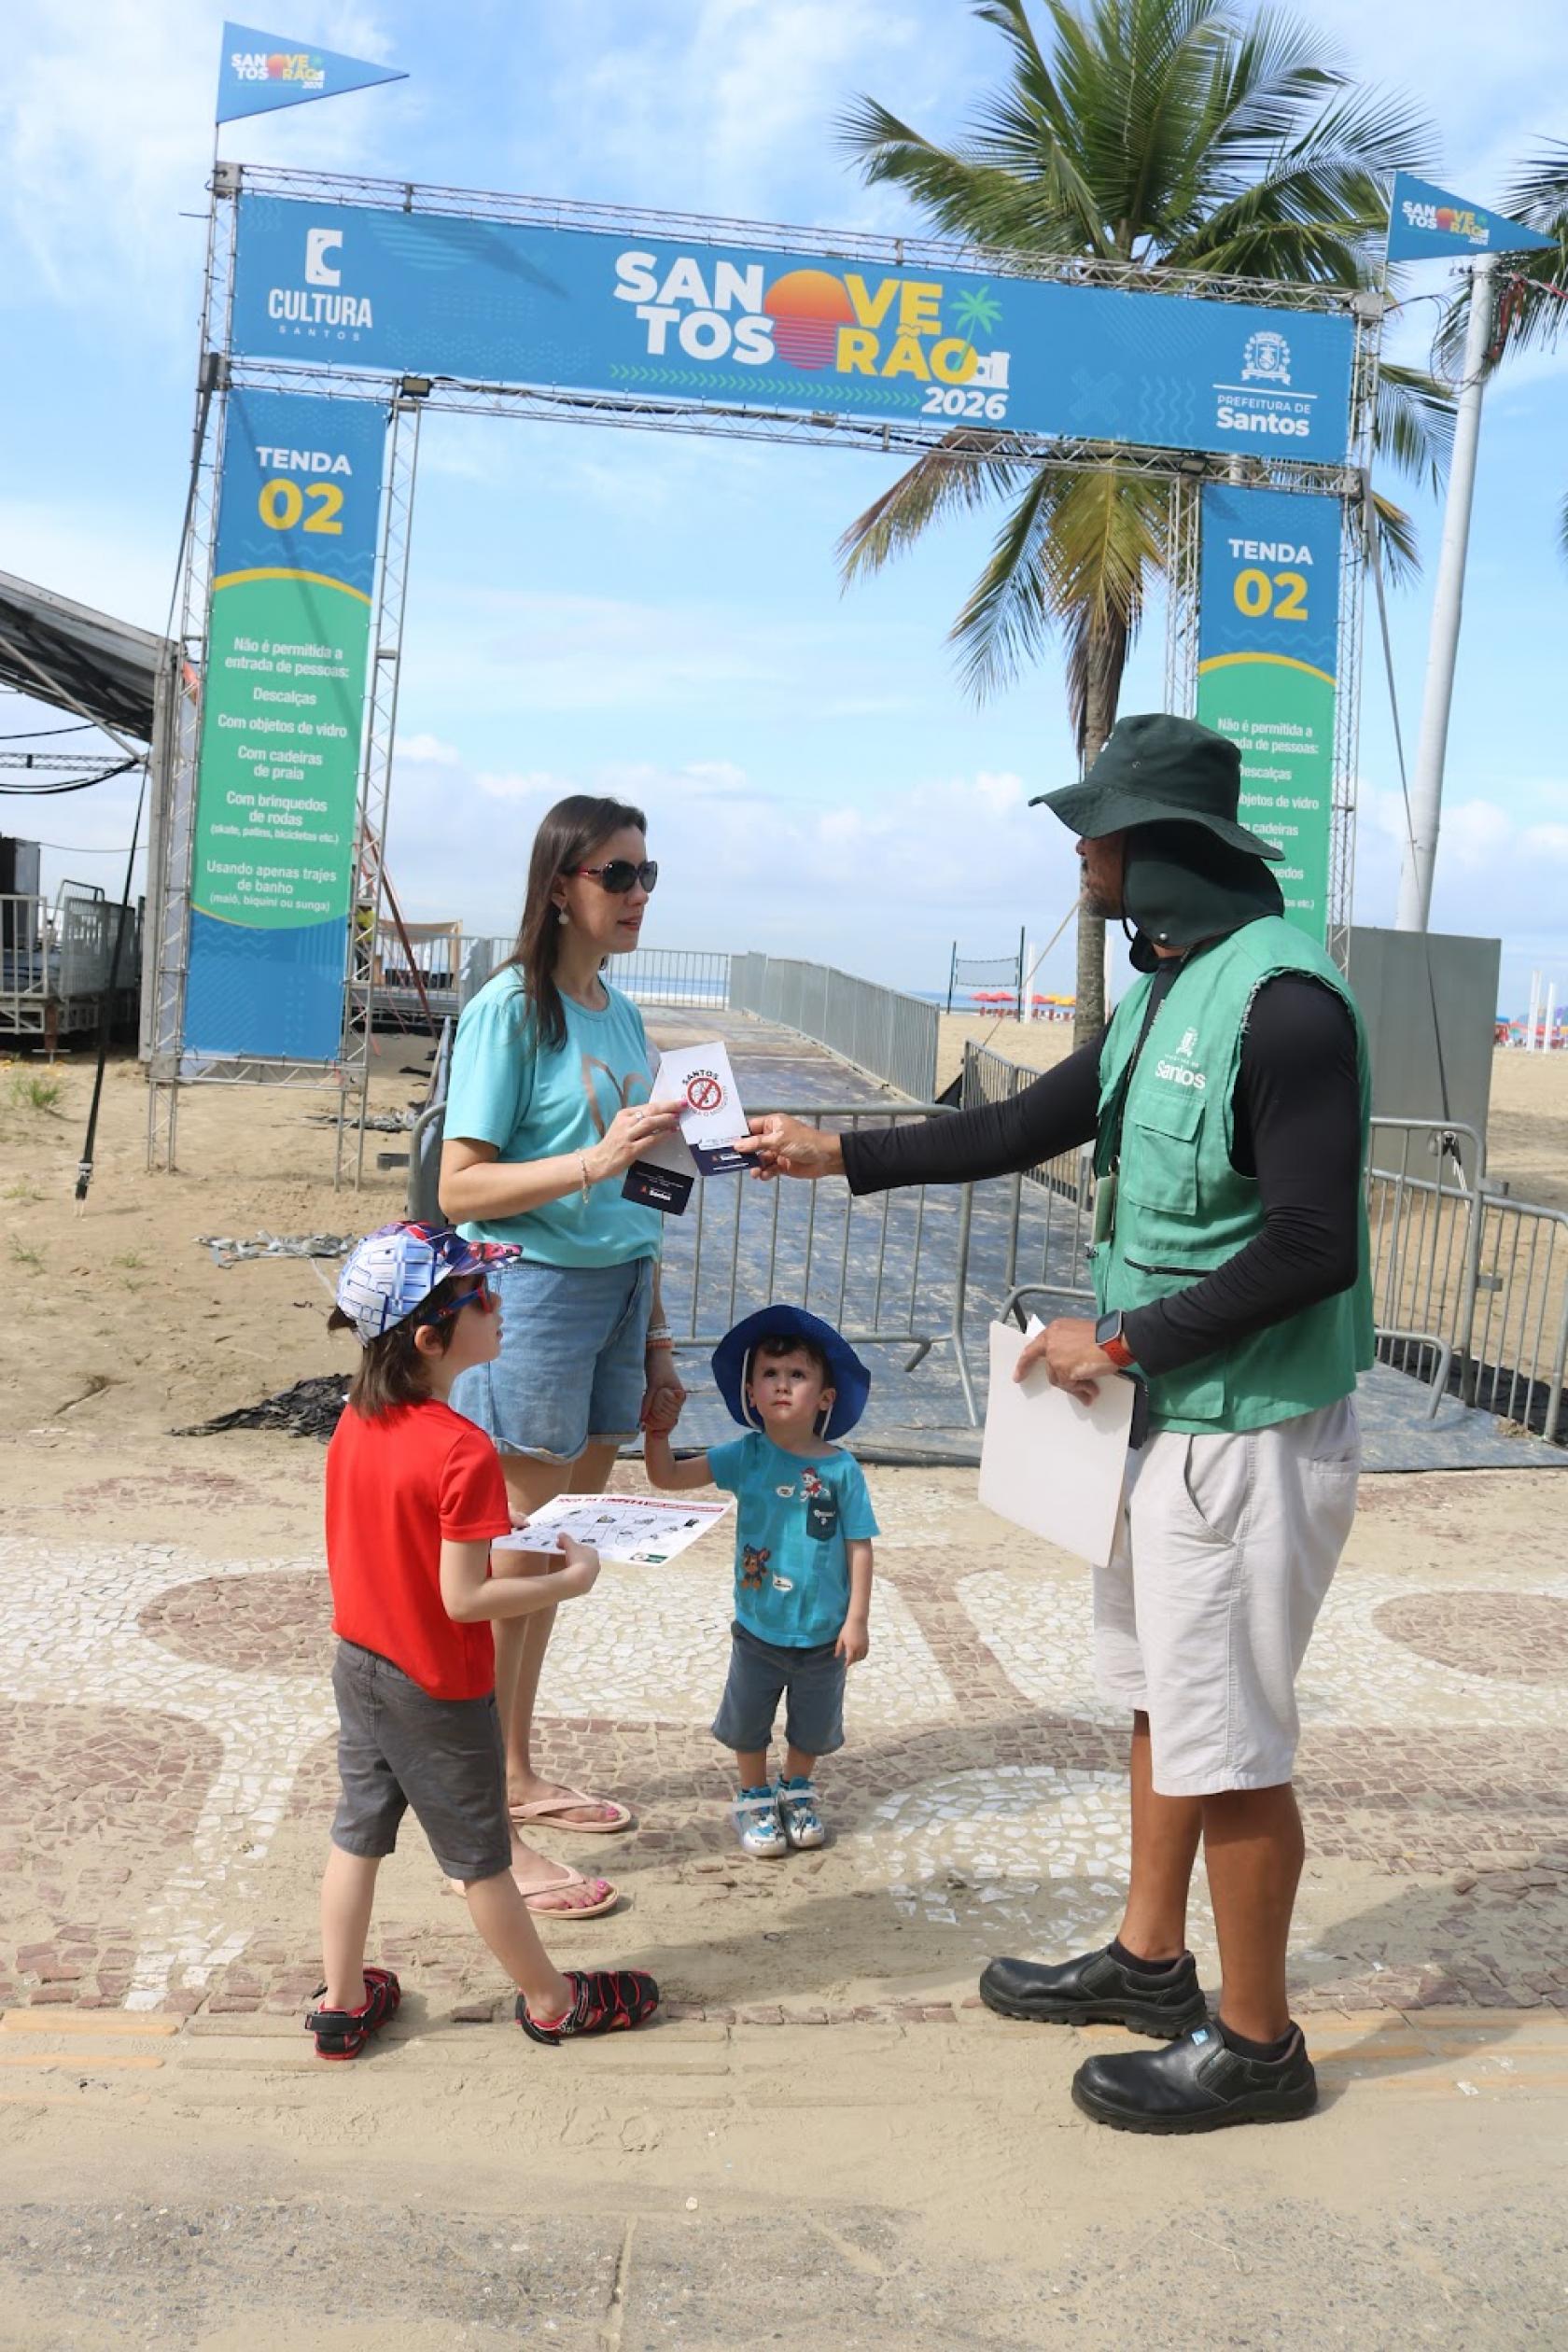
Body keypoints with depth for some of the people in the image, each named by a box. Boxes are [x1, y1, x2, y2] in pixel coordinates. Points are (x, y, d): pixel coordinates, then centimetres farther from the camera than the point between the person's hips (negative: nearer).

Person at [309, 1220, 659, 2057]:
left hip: (357, 1663, 7)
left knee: (357, 1834, 18)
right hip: (436, 1690, -6)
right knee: (481, 1856, 11)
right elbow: (464, 1598, -26)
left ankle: (342, 2004, 32)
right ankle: (550, 2001, 31)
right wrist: (569, 1580, -16)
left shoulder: (354, 1425, -5)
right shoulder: (462, 1453, -29)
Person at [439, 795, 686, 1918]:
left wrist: (655, 1345, 18)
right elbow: (462, 1189, -14)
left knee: (559, 1555, 16)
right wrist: (592, 1160, -26)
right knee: (515, 1561, -2)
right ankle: (487, 1830, 8)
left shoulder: (621, 1017, 12)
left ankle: (520, 1774, 31)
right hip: (534, 1289, -7)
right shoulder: (509, 1009, -10)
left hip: (614, 1292, 8)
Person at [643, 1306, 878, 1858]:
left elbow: (859, 1545, -9)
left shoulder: (841, 1469, -13)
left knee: (812, 1727, 19)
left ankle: (797, 1791, 44)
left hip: (822, 1633, 0)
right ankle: (754, 1799, 39)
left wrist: (857, 1619, -9)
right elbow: (667, 1477, -10)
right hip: (758, 1628, 1)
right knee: (748, 1723, 16)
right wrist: (658, 1424, -21)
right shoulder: (746, 1457, -10)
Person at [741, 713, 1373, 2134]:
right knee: (1158, 1696, 21)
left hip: (1252, 1433, -10)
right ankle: (1150, 1962, 38)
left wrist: (1122, 1341, -18)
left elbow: (1311, 1246, -26)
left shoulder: (1280, 1001, -21)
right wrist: (842, 1155, 19)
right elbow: (1028, 1128, 18)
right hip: (1169, 1416, 10)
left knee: (1228, 1743, 2)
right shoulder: (1167, 989, 10)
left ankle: (1254, 2044, 20)